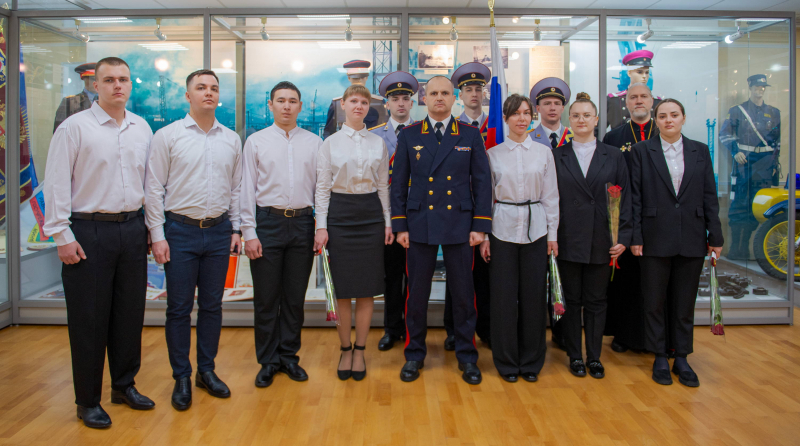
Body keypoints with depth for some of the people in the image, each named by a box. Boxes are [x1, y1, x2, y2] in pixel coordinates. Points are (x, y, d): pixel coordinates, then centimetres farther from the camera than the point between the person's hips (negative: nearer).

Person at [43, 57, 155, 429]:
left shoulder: (143, 129, 9)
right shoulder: (75, 127, -5)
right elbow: (56, 184, -6)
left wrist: (152, 228, 11)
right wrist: (62, 235, -10)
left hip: (132, 229, 5)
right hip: (89, 231, -4)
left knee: (131, 313, 12)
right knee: (89, 319, 3)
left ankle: (124, 385, 30)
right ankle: (88, 401, 18)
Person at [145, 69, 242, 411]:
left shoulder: (231, 139, 9)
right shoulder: (167, 136, -1)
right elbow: (154, 189, -2)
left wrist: (236, 229, 6)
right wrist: (157, 235, -7)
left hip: (219, 232, 3)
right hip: (180, 231, -3)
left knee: (212, 305, 10)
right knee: (179, 307, 3)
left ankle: (207, 370, 24)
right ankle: (181, 378, 16)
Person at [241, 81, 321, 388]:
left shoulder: (314, 143, 7)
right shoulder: (256, 142, 4)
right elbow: (247, 189, 1)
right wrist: (249, 232, -5)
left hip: (302, 222, 1)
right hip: (268, 221, -1)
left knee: (295, 297, 10)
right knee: (266, 298, 5)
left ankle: (289, 356, 25)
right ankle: (268, 361, 19)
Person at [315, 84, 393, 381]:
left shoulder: (378, 143, 8)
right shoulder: (330, 143, 3)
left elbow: (383, 186, 11)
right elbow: (322, 187, 2)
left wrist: (388, 222, 6)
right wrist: (321, 226, -5)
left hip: (371, 214, 2)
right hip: (340, 214, -1)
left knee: (367, 289, 3)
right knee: (343, 290, 2)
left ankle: (359, 351, 16)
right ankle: (345, 349, 18)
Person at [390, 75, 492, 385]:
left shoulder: (471, 135, 5)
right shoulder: (409, 136, 6)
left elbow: (482, 182, 4)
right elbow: (398, 183, 6)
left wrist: (480, 226, -3)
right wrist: (399, 226, 0)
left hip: (459, 225, 0)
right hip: (419, 224, 0)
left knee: (463, 294, 5)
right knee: (416, 293, 6)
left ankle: (466, 356, 20)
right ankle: (414, 354, 22)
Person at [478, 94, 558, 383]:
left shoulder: (544, 152, 6)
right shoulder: (493, 154, 4)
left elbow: (550, 195, 7)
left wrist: (552, 233, 3)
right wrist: (483, 235, 0)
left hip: (535, 229, 1)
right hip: (503, 227, -1)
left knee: (534, 294, 4)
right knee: (504, 294, 2)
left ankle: (531, 362, 20)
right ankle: (507, 362, 17)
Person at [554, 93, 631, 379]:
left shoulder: (614, 157, 6)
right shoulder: (556, 157, 3)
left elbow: (624, 199, 4)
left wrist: (623, 237, -4)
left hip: (601, 241, 1)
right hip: (567, 240, 0)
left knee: (596, 300, 9)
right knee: (570, 300, 7)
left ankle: (594, 357, 21)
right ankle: (575, 356, 19)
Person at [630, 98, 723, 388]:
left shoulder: (700, 151, 8)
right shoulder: (642, 151, 2)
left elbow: (710, 196, 7)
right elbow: (635, 197, -2)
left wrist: (715, 236, 2)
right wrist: (635, 237, -7)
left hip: (691, 240, 2)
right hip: (656, 239, -2)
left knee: (685, 303, 10)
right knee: (654, 303, 6)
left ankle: (681, 359, 22)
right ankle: (660, 359, 19)